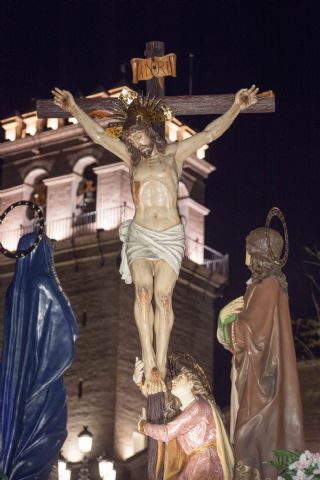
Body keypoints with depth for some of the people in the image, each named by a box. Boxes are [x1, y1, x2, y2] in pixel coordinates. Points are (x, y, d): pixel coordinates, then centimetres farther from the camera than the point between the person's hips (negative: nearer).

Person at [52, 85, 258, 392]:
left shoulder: (174, 154, 12)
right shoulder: (132, 158, 15)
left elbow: (210, 133, 5)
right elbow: (99, 135, 12)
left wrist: (236, 107, -2)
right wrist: (74, 110, 5)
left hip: (171, 237, -1)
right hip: (139, 235, 1)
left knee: (163, 295, -11)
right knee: (143, 290, -20)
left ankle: (160, 364, -12)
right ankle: (149, 363, -24)